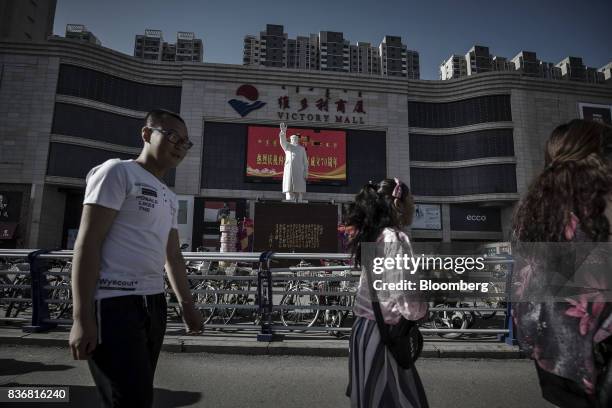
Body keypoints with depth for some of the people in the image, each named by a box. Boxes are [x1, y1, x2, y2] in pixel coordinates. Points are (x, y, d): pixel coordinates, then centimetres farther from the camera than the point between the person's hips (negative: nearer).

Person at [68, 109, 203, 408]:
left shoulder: (169, 197, 19)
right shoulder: (118, 172, -4)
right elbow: (87, 242, -11)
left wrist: (186, 304, 20)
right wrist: (82, 317, -15)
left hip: (153, 303, 8)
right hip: (114, 304, -8)